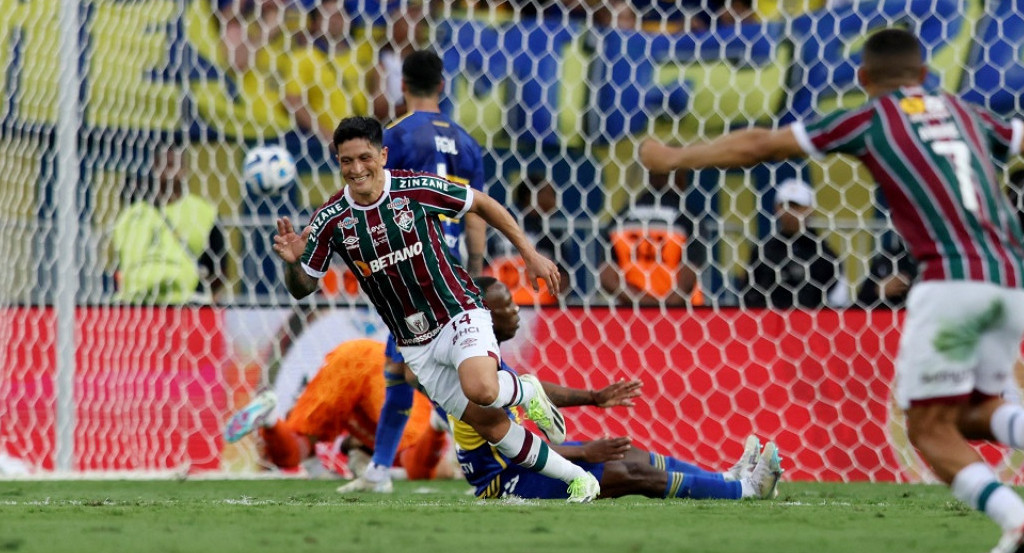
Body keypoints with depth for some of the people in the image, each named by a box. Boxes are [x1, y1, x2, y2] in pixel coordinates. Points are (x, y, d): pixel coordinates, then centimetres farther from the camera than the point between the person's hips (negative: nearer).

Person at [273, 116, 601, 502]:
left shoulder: (417, 188, -15)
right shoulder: (331, 220, -8)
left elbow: (482, 205, 1)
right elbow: (303, 288, -1)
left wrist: (530, 254, 2)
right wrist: (292, 263, -24)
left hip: (459, 315, -3)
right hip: (416, 348, 3)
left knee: (480, 390, -33)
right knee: (491, 427, 3)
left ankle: (526, 391, 2)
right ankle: (577, 478, 20)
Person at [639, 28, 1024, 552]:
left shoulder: (870, 119, 12)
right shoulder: (964, 112, 23)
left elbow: (758, 145, 16)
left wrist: (674, 157, 27)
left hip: (953, 277, -5)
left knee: (931, 429, 2)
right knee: (974, 412, 20)